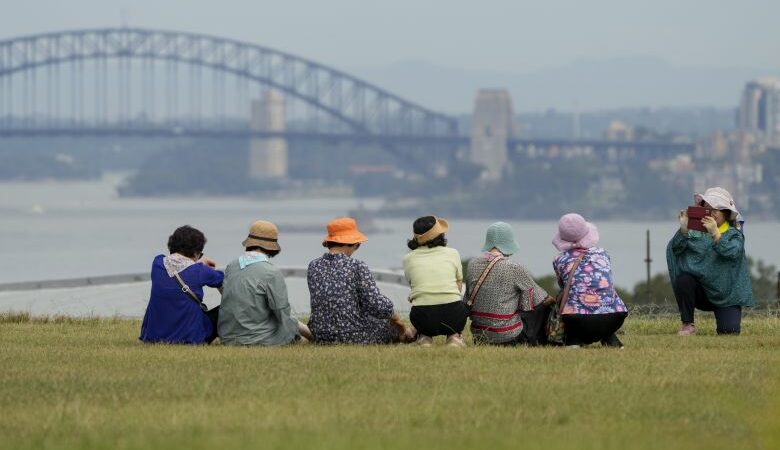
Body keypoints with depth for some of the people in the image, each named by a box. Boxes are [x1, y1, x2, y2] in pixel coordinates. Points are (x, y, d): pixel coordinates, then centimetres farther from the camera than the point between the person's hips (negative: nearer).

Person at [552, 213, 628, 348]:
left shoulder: (559, 260, 9)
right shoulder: (602, 253, 16)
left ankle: (574, 340, 10)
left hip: (578, 322, -2)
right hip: (613, 320, 2)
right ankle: (610, 340, 22)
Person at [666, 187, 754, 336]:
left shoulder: (734, 235, -4)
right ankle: (687, 325, -13)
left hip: (726, 296, -2)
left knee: (729, 331, -20)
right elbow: (676, 248, -14)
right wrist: (683, 230, -32)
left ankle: (721, 321, 19)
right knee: (683, 279, -29)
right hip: (700, 289, 2)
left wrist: (715, 234, -41)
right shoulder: (696, 231, 0)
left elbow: (732, 252, -26)